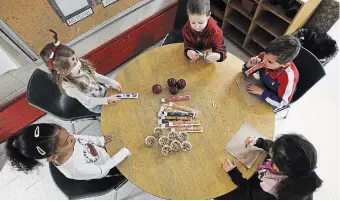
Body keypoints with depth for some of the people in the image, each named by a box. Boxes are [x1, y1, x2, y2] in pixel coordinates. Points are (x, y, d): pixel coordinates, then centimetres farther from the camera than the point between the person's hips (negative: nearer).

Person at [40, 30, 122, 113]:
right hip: (96, 106, -5)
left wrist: (112, 82, -14)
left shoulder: (81, 64, -20)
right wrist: (107, 100, -28)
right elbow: (87, 102, -23)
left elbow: (96, 76, -5)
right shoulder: (70, 87, -34)